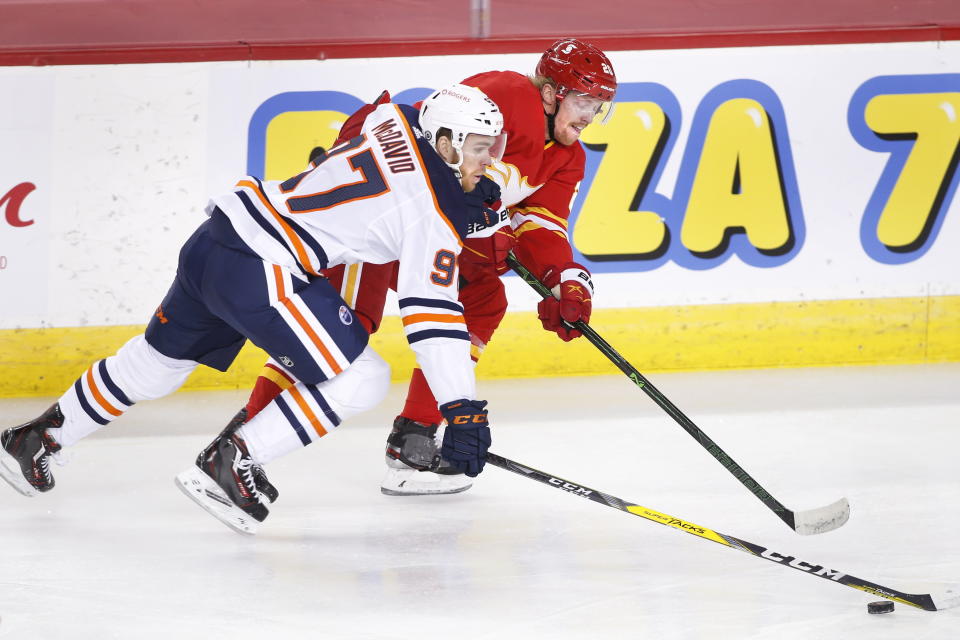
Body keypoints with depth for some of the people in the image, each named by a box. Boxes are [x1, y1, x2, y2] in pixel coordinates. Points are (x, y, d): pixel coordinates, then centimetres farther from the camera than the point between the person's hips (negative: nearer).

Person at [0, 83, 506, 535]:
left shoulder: (397, 120, 8)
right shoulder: (434, 212, -12)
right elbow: (433, 314, -16)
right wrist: (462, 410, -16)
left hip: (215, 237, 9)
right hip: (259, 274, -9)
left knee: (157, 359, 28)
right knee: (363, 380, -6)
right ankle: (230, 463, -6)